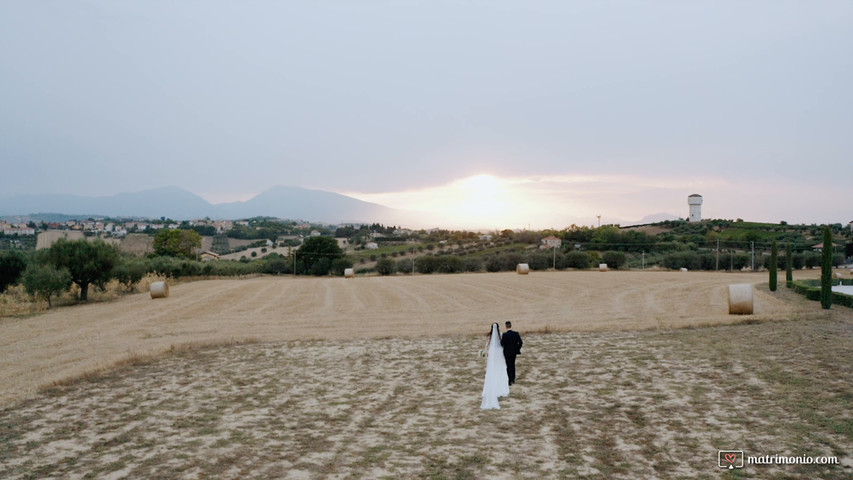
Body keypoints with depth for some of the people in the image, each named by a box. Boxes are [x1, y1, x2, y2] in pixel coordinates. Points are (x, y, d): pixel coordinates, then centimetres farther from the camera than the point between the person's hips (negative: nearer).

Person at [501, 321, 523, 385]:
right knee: (513, 365, 20)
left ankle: (510, 381, 7)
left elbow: (502, 344, -17)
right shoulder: (516, 333, -7)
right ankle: (513, 379, 28)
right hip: (514, 352, 4)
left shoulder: (505, 335, -19)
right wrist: (517, 349, 8)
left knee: (509, 366, 5)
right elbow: (520, 342, -6)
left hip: (507, 353, -4)